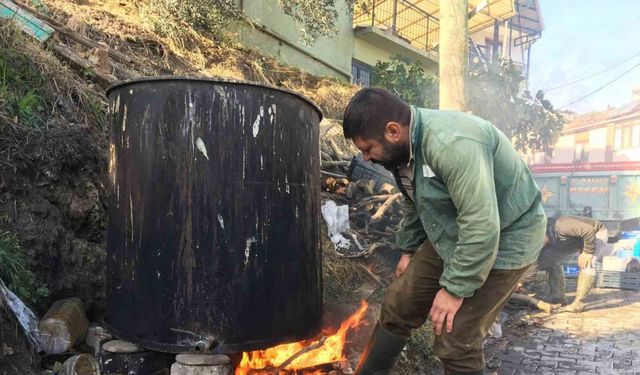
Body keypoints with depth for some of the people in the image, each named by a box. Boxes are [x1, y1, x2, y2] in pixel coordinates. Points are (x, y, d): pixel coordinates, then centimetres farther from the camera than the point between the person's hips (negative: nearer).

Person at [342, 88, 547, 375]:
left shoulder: (451, 144, -33)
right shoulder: (404, 147, -4)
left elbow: (482, 228, -33)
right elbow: (413, 203, 13)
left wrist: (455, 289, -24)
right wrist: (408, 250, 18)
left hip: (503, 240, -8)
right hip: (452, 234, 8)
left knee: (454, 341, -9)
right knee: (398, 307, 8)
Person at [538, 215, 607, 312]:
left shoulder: (560, 226, -41)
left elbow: (589, 230, -43)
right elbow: (538, 262, -11)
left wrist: (587, 252, -31)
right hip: (576, 239, 7)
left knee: (586, 264, -31)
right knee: (550, 259, -4)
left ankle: (578, 303, -23)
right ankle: (558, 298, 3)